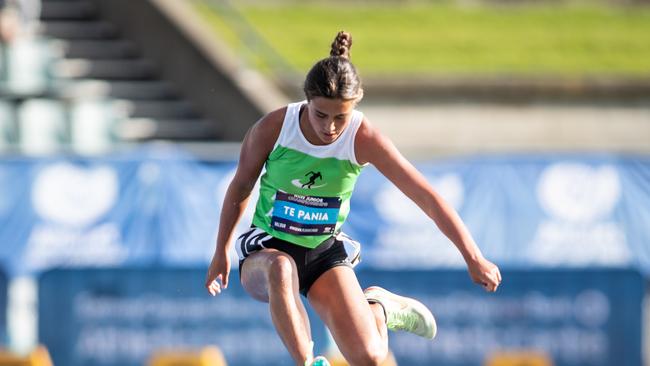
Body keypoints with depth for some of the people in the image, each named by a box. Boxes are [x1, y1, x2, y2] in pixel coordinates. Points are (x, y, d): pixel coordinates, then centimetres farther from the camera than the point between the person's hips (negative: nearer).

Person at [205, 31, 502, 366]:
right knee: (280, 268, -41)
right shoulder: (273, 128, -19)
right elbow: (241, 187, 0)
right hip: (267, 248, -1)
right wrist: (221, 253, 7)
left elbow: (427, 197, -17)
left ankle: (379, 308, 23)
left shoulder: (364, 140, -19)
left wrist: (473, 257, -20)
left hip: (325, 251, 1)